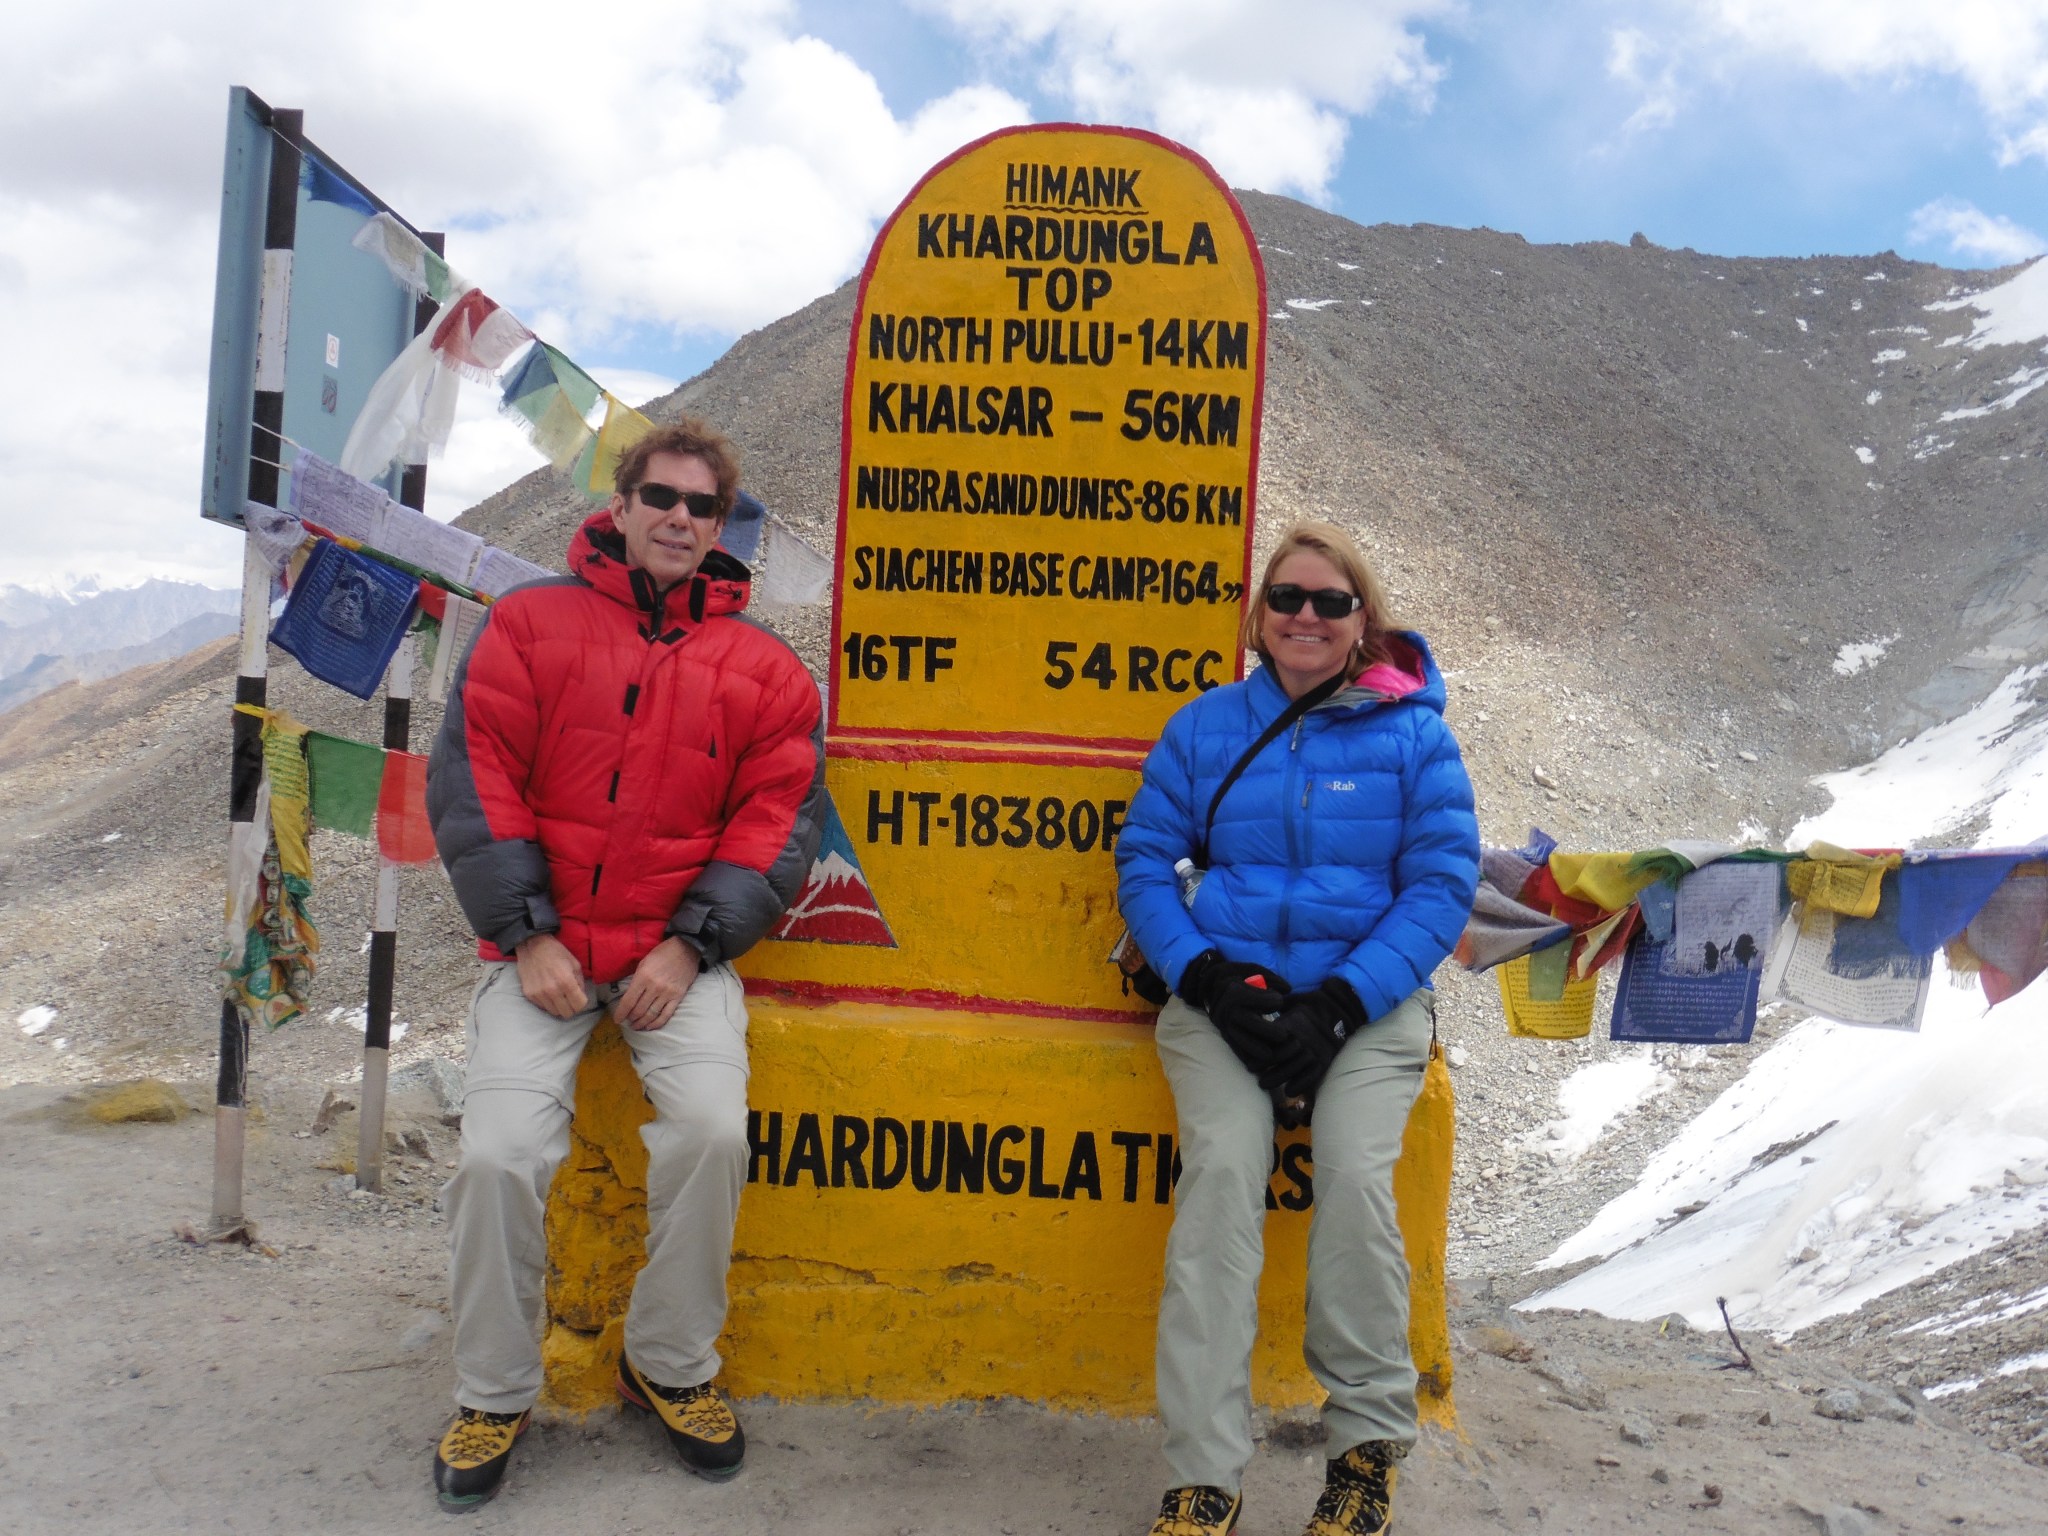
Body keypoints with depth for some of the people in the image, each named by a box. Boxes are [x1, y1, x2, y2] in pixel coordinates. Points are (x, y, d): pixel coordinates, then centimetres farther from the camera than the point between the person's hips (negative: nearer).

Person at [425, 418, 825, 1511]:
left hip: (679, 950, 0)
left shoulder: (761, 665, 7)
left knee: (711, 1130, -21)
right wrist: (527, 938, -8)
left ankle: (671, 1367, 5)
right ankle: (492, 1395, 10)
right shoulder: (530, 621, 5)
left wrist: (690, 946, -8)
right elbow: (471, 779, 0)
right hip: (541, 943, 0)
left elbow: (776, 820, 4)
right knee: (499, 1152, -16)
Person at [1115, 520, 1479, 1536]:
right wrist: (1209, 979, -10)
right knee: (1223, 1165, -23)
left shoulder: (1413, 735, 4)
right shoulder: (1204, 728, 8)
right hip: (1224, 992, 1)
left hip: (1369, 998, -1)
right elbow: (1145, 862, 7)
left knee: (1355, 1174, -24)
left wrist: (1339, 1006, -13)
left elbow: (1441, 883, -1)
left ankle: (1370, 1440, -1)